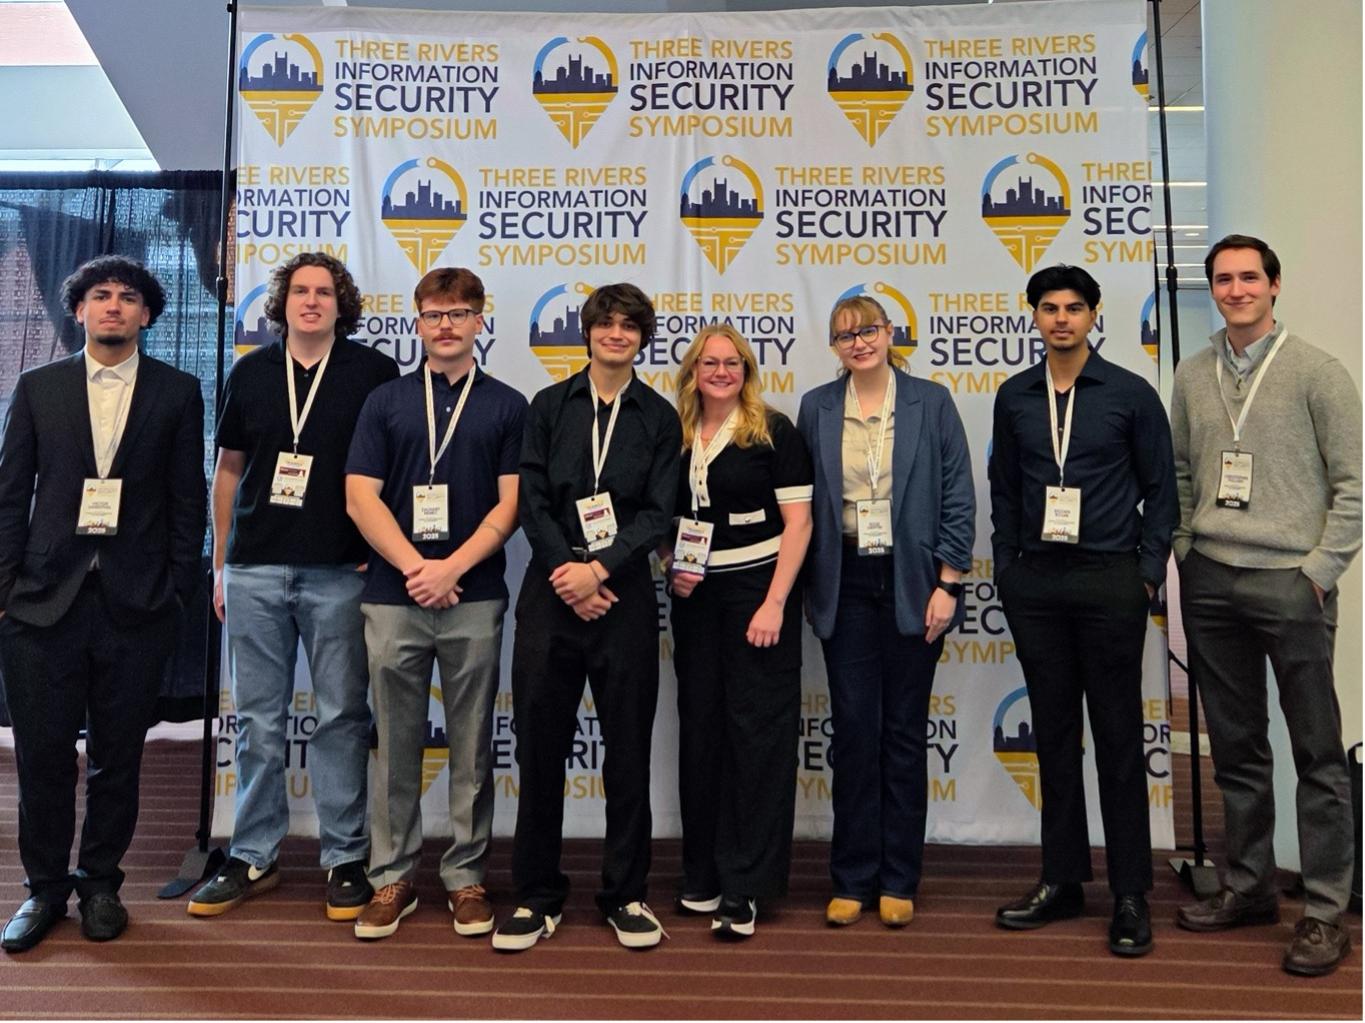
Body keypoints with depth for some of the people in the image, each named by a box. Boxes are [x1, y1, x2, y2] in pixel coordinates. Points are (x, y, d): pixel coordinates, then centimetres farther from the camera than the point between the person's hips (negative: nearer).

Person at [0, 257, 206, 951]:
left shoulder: (178, 393, 5)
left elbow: (188, 500, 3)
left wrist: (178, 590, -2)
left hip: (136, 604, -1)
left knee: (118, 755, 8)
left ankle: (100, 882, 24)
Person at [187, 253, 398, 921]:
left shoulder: (374, 373, 2)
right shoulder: (250, 373, 11)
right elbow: (228, 470, 15)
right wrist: (220, 564, 11)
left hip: (340, 571, -2)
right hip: (255, 568, 3)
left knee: (341, 717, 3)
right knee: (258, 720, 9)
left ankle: (345, 859, 15)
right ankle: (253, 859, 21)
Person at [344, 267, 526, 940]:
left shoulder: (507, 406, 6)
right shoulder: (385, 401, 10)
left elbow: (510, 503, -1)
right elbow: (360, 496, 2)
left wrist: (450, 568, -11)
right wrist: (414, 567, -10)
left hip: (475, 598, -1)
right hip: (393, 595, 1)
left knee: (471, 746, 6)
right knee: (396, 744, 8)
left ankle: (466, 877, 19)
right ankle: (392, 877, 21)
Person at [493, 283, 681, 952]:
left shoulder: (659, 417, 7)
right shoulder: (549, 406, 8)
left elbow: (658, 513, -1)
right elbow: (532, 500, 1)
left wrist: (598, 569, -13)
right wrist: (566, 575, -10)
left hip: (624, 595, 0)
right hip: (551, 591, 1)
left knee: (628, 748, 6)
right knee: (540, 746, 5)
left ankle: (625, 893, 21)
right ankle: (537, 895, 19)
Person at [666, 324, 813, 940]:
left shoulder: (772, 431, -4)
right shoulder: (674, 438, 8)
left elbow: (797, 521, -8)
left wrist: (775, 603, -15)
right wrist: (672, 567, -2)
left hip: (758, 590, -4)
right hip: (694, 597, 4)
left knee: (757, 732, -1)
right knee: (699, 732, 10)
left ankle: (744, 886, 9)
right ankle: (702, 875, 24)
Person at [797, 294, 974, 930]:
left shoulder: (931, 402, 0)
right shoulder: (816, 408, 6)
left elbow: (958, 498, -2)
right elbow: (805, 502, 7)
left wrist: (946, 584, -7)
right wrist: (807, 590, 3)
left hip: (912, 582, -1)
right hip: (845, 584, 1)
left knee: (904, 730, 7)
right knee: (854, 730, 5)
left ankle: (898, 882, 20)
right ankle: (852, 880, 18)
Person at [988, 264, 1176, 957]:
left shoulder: (1131, 394, 0)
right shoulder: (1014, 397, 8)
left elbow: (1159, 489, 2)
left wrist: (1149, 573, -4)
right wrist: (1007, 567, 8)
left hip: (1109, 580, -3)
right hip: (1034, 582, 3)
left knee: (1118, 736, 2)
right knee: (1054, 732, 10)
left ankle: (1131, 895, 13)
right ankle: (1062, 880, 21)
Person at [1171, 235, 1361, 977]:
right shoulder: (1192, 376, 10)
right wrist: (1184, 551, 8)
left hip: (1289, 583, -4)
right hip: (1209, 583, 4)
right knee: (1235, 747, 12)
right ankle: (1248, 888, 26)